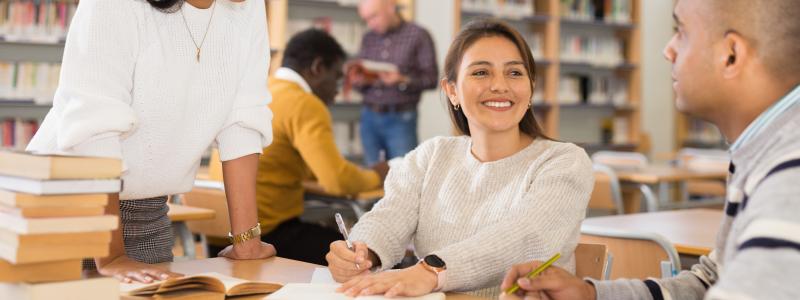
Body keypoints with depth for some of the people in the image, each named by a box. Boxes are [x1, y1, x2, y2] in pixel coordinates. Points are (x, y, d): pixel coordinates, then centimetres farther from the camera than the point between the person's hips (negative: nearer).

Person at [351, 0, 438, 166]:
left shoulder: (418, 36, -1)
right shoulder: (368, 39, 12)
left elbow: (431, 79, -4)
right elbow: (359, 80, 15)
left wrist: (402, 81, -20)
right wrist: (359, 81, -8)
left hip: (400, 119, -4)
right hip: (369, 117, 4)